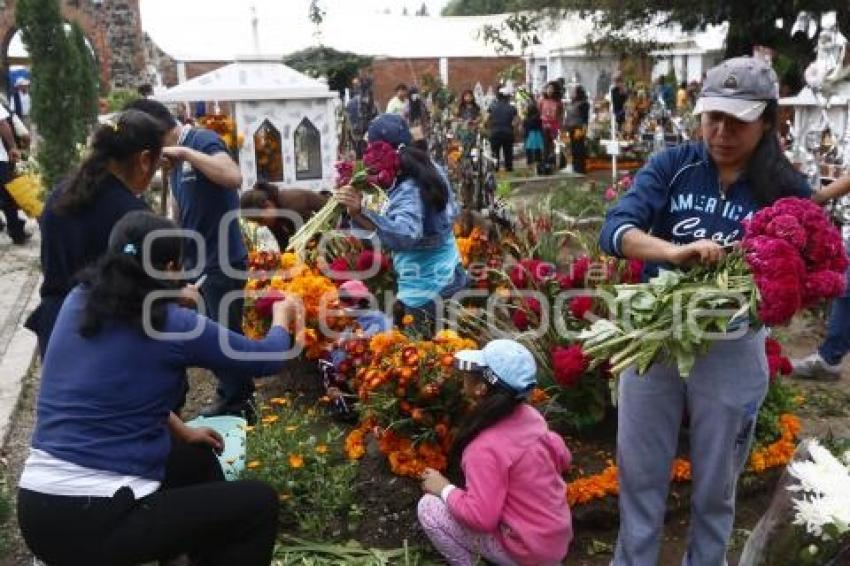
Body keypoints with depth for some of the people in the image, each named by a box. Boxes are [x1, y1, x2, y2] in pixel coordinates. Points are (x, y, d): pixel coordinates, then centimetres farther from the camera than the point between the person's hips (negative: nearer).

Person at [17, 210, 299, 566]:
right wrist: (282, 316, 19)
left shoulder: (77, 302, 4)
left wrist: (182, 430, 23)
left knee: (196, 458, 27)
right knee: (259, 504, 5)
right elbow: (268, 358, -1)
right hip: (95, 523, -8)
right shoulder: (170, 324, -14)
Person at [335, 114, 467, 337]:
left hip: (425, 292, -9)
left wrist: (361, 213, -54)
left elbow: (405, 234, -45)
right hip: (448, 275, 9)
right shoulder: (431, 169, 0)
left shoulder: (408, 191, -27)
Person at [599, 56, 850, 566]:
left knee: (715, 485, 18)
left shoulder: (787, 192, -7)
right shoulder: (673, 166, -7)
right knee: (640, 475, 16)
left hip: (731, 352, 0)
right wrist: (674, 251, -36)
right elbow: (614, 230, -18)